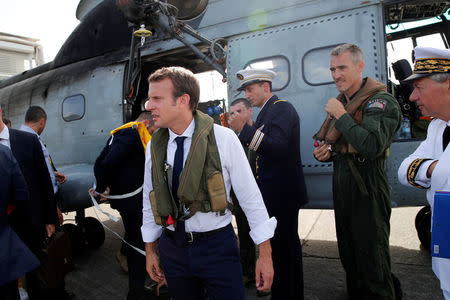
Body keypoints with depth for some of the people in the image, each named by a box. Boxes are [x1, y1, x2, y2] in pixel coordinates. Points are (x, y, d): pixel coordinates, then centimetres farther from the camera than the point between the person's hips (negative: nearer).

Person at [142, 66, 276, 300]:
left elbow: (251, 196, -11)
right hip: (171, 248, 4)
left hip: (217, 246, -3)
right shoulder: (154, 146, -1)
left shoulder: (223, 138, -14)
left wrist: (265, 253, -8)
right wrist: (150, 250, 13)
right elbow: (149, 200, 8)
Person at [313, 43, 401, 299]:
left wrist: (341, 116, -20)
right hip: (342, 184, 8)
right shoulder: (340, 102, 12)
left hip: (367, 186, -8)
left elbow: (372, 146, -28)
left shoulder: (380, 101, -12)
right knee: (348, 253, 20)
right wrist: (326, 153, 0)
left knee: (372, 256, 4)